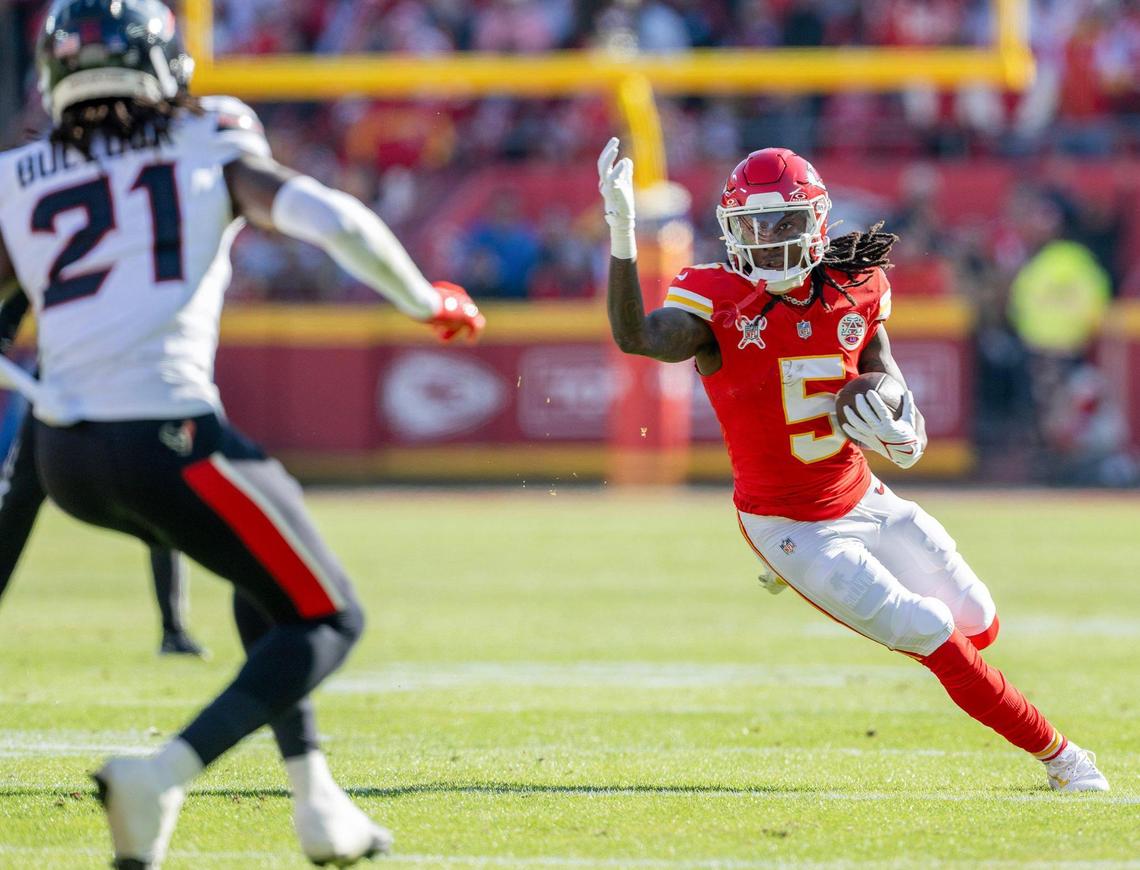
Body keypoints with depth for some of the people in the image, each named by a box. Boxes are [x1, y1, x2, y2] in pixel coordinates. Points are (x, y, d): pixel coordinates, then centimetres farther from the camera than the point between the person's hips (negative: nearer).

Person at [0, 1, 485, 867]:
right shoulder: (207, 152, 5)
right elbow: (334, 220, -5)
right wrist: (428, 302, 9)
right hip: (166, 437, -6)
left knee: (268, 575, 27)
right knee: (327, 620, 6)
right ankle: (163, 778, -13)